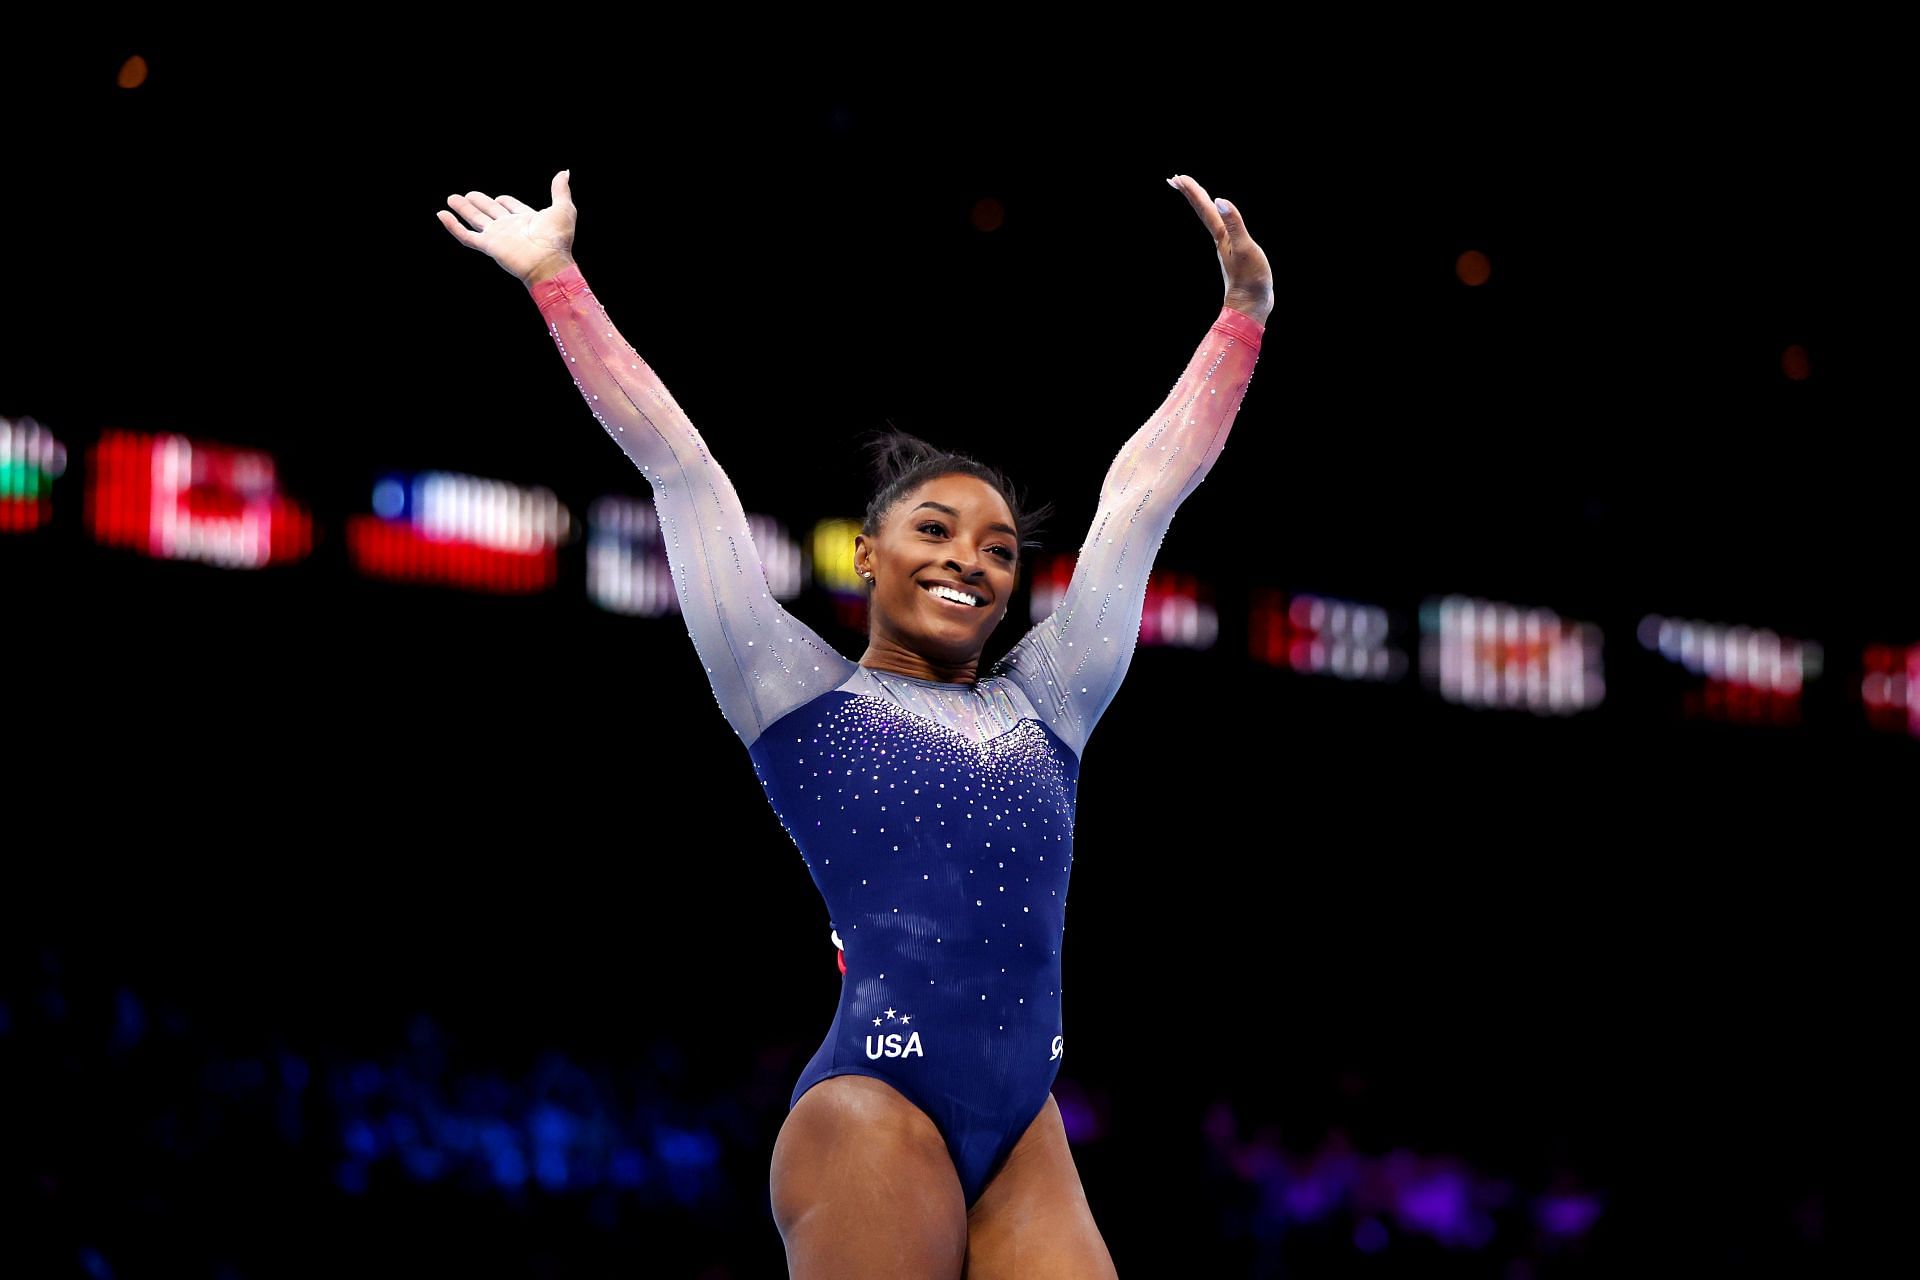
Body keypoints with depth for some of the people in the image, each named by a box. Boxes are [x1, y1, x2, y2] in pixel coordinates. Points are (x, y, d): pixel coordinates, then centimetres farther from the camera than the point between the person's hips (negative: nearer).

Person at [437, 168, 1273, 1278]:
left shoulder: (1044, 703, 21)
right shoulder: (802, 695, 11)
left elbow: (1145, 488, 24)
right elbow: (679, 468, 12)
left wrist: (1245, 311, 27)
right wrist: (556, 278, 14)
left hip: (1027, 1134, 4)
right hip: (874, 1106, -4)